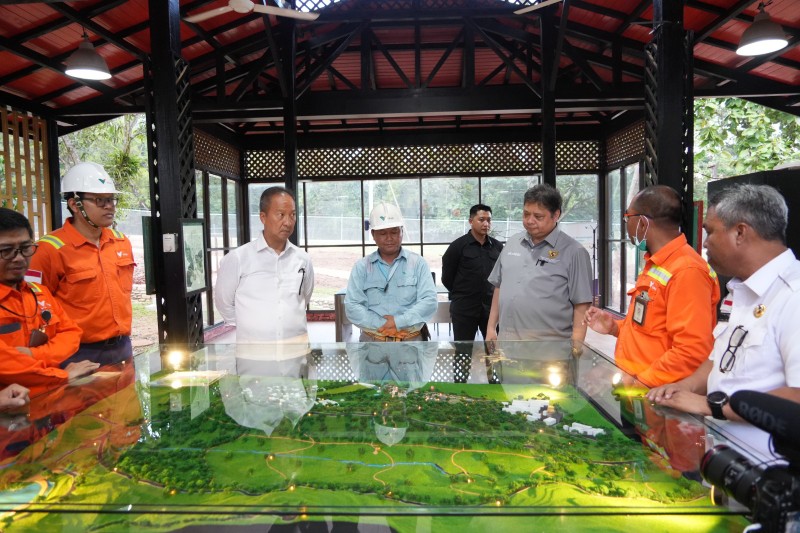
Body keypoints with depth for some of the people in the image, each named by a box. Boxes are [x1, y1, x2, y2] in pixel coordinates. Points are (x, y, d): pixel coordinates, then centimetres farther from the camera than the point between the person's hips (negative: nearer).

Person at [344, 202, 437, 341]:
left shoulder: (418, 263, 6)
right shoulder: (361, 267, 7)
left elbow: (429, 301, -3)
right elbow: (352, 306, -1)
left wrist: (398, 322, -13)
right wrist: (383, 325, -12)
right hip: (373, 342, 0)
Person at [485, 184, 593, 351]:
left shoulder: (573, 252, -6)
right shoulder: (512, 243, 10)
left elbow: (581, 304, -7)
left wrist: (576, 345, -14)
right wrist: (491, 327, 13)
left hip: (550, 349, -4)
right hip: (506, 343, 5)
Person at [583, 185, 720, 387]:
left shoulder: (686, 271, -18)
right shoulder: (656, 264, 11)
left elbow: (692, 353, -23)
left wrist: (639, 382, -18)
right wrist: (615, 328, 7)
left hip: (656, 394, -8)